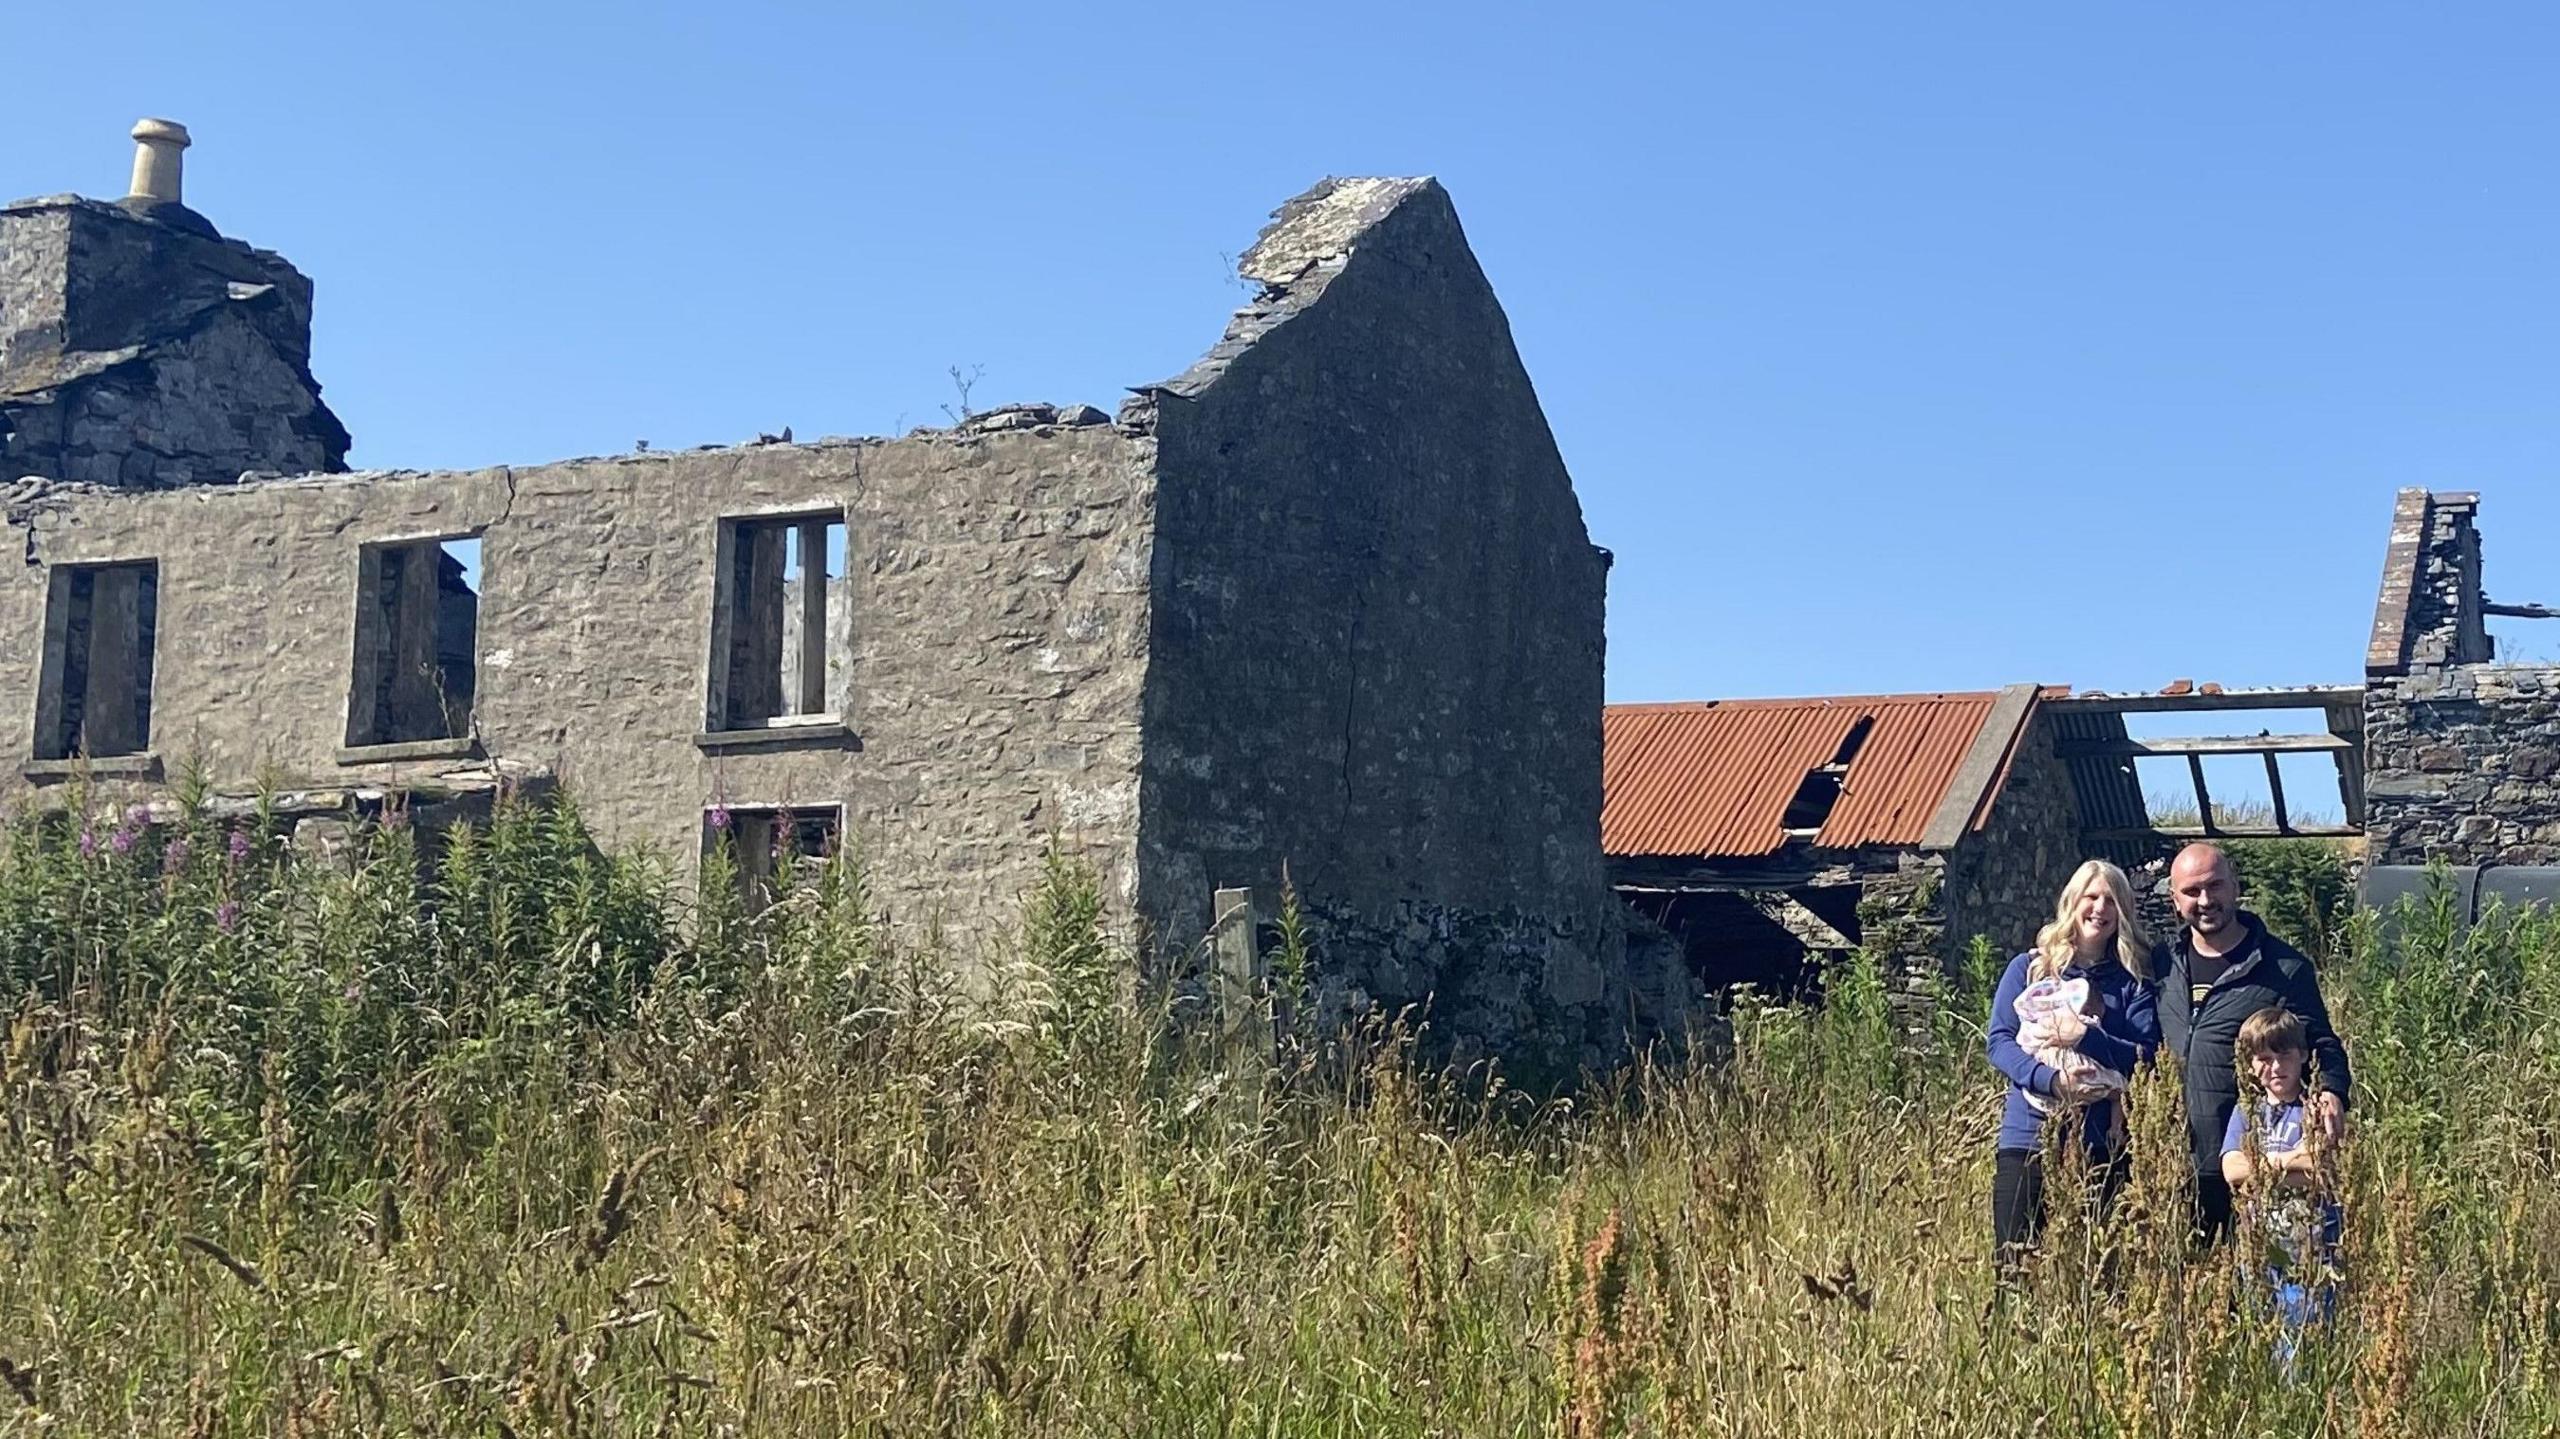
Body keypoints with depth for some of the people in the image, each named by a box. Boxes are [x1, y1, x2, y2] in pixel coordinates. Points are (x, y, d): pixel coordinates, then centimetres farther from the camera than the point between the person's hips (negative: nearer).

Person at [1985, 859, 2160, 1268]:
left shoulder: (2133, 981, 8)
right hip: (2028, 1137, -1)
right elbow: (2000, 1042, -2)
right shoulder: (2029, 968, 7)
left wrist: (2088, 1039, -19)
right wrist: (2051, 1078, -19)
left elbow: (2145, 1057, -2)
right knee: (2011, 1257, -4)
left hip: (2102, 1144, 1)